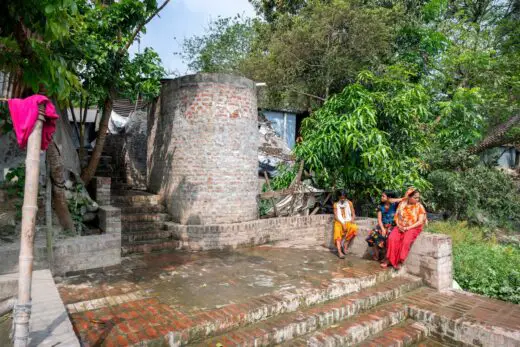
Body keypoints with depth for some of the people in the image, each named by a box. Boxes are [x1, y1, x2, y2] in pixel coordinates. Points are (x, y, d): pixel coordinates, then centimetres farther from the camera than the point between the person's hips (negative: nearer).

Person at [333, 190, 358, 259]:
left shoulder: (349, 203, 10)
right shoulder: (336, 204, 6)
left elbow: (353, 214, 9)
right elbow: (335, 216, -1)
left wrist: (352, 219, -14)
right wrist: (342, 224, -15)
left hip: (348, 222, 1)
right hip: (339, 222, -1)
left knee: (354, 228, -31)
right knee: (337, 231, -31)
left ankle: (345, 243, -14)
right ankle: (339, 252, -40)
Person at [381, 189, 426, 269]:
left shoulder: (419, 207, -3)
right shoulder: (402, 204, 5)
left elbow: (420, 222, -9)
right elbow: (396, 216, 9)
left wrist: (407, 228, -17)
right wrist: (399, 225, -10)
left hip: (413, 228, -3)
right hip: (400, 227, 3)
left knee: (406, 241, -32)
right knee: (392, 238, -25)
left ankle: (400, 261, -20)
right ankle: (389, 259, -17)